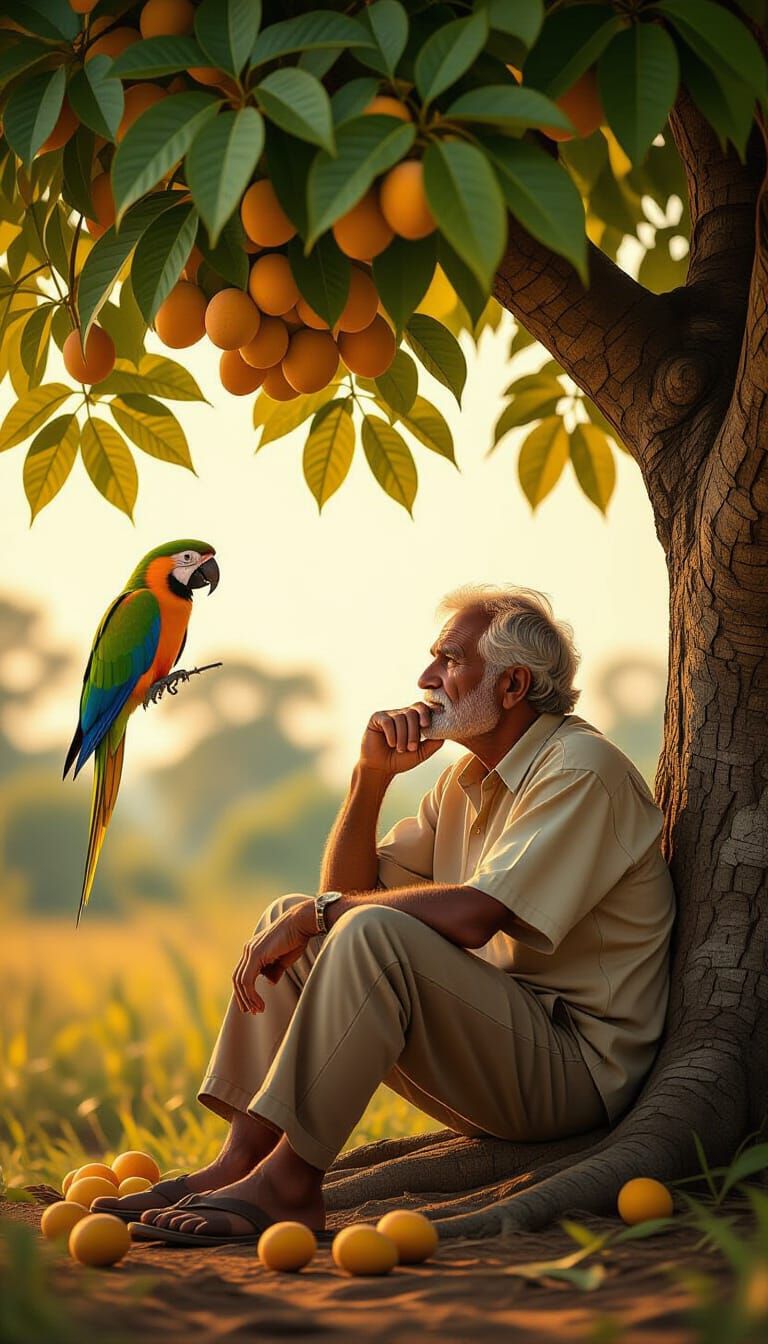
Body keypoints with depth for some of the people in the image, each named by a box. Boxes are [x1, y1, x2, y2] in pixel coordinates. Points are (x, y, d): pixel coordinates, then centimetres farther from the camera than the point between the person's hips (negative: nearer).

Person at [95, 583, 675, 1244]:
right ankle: (238, 1163, -8)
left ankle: (289, 1179, -27)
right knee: (290, 919, 6)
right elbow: (349, 890, 14)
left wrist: (321, 913, -16)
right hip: (493, 1056, 9)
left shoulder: (581, 769, -14)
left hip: (580, 1061, -9)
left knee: (376, 932, -30)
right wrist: (373, 774, 0)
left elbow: (473, 915, -26)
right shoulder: (469, 779, 16)